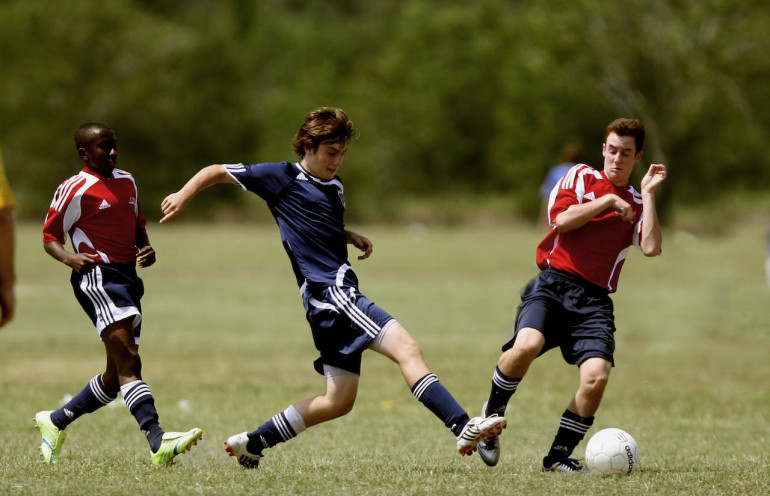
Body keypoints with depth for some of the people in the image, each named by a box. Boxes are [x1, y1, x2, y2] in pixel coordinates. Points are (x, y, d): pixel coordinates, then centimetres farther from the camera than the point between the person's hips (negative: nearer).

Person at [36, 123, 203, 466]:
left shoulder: (127, 181, 18)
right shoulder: (75, 190, -4)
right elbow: (50, 238, 0)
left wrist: (147, 250, 10)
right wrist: (69, 258, -20)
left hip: (127, 278, 9)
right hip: (96, 277, -9)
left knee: (115, 377, 11)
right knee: (128, 363, -22)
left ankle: (55, 422, 30)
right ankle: (157, 442, -35)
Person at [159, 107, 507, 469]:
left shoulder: (335, 187, 21)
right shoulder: (283, 178, -1)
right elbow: (218, 172, 7)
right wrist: (184, 195, -4)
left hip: (340, 296, 9)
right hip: (327, 291, -9)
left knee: (339, 401, 11)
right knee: (406, 348, -22)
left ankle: (252, 443, 20)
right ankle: (464, 428, -34)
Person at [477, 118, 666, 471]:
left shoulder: (637, 204, 17)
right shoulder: (581, 177, 13)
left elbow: (651, 248, -2)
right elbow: (562, 219, -5)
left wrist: (649, 194, 1)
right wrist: (607, 201, -2)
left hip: (594, 300, 2)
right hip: (553, 283, -2)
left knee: (596, 376, -21)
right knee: (527, 344, -32)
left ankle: (559, 455, -1)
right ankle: (492, 414, -4)